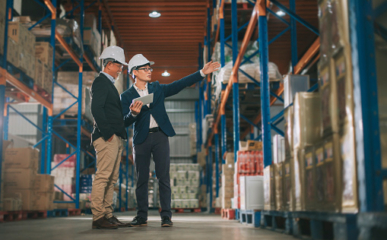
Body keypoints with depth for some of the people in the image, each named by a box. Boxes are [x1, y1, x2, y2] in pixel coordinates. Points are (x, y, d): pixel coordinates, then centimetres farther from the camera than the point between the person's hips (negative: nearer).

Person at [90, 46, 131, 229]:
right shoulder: (100, 82, -5)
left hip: (115, 138, 10)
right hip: (107, 138, -10)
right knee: (103, 177, -11)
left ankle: (108, 216, 12)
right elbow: (96, 109, -16)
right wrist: (107, 133, -19)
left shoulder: (108, 84, 25)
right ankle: (98, 217, -9)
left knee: (111, 179, 8)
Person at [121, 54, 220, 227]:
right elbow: (125, 122, -4)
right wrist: (133, 113, -26)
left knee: (163, 177, -3)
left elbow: (179, 85, 7)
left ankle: (166, 216, 0)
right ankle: (142, 216, 12)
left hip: (160, 136, 1)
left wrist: (202, 73, 1)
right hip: (141, 139, -1)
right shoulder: (127, 96, 3)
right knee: (141, 179, 3)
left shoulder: (157, 88, 12)